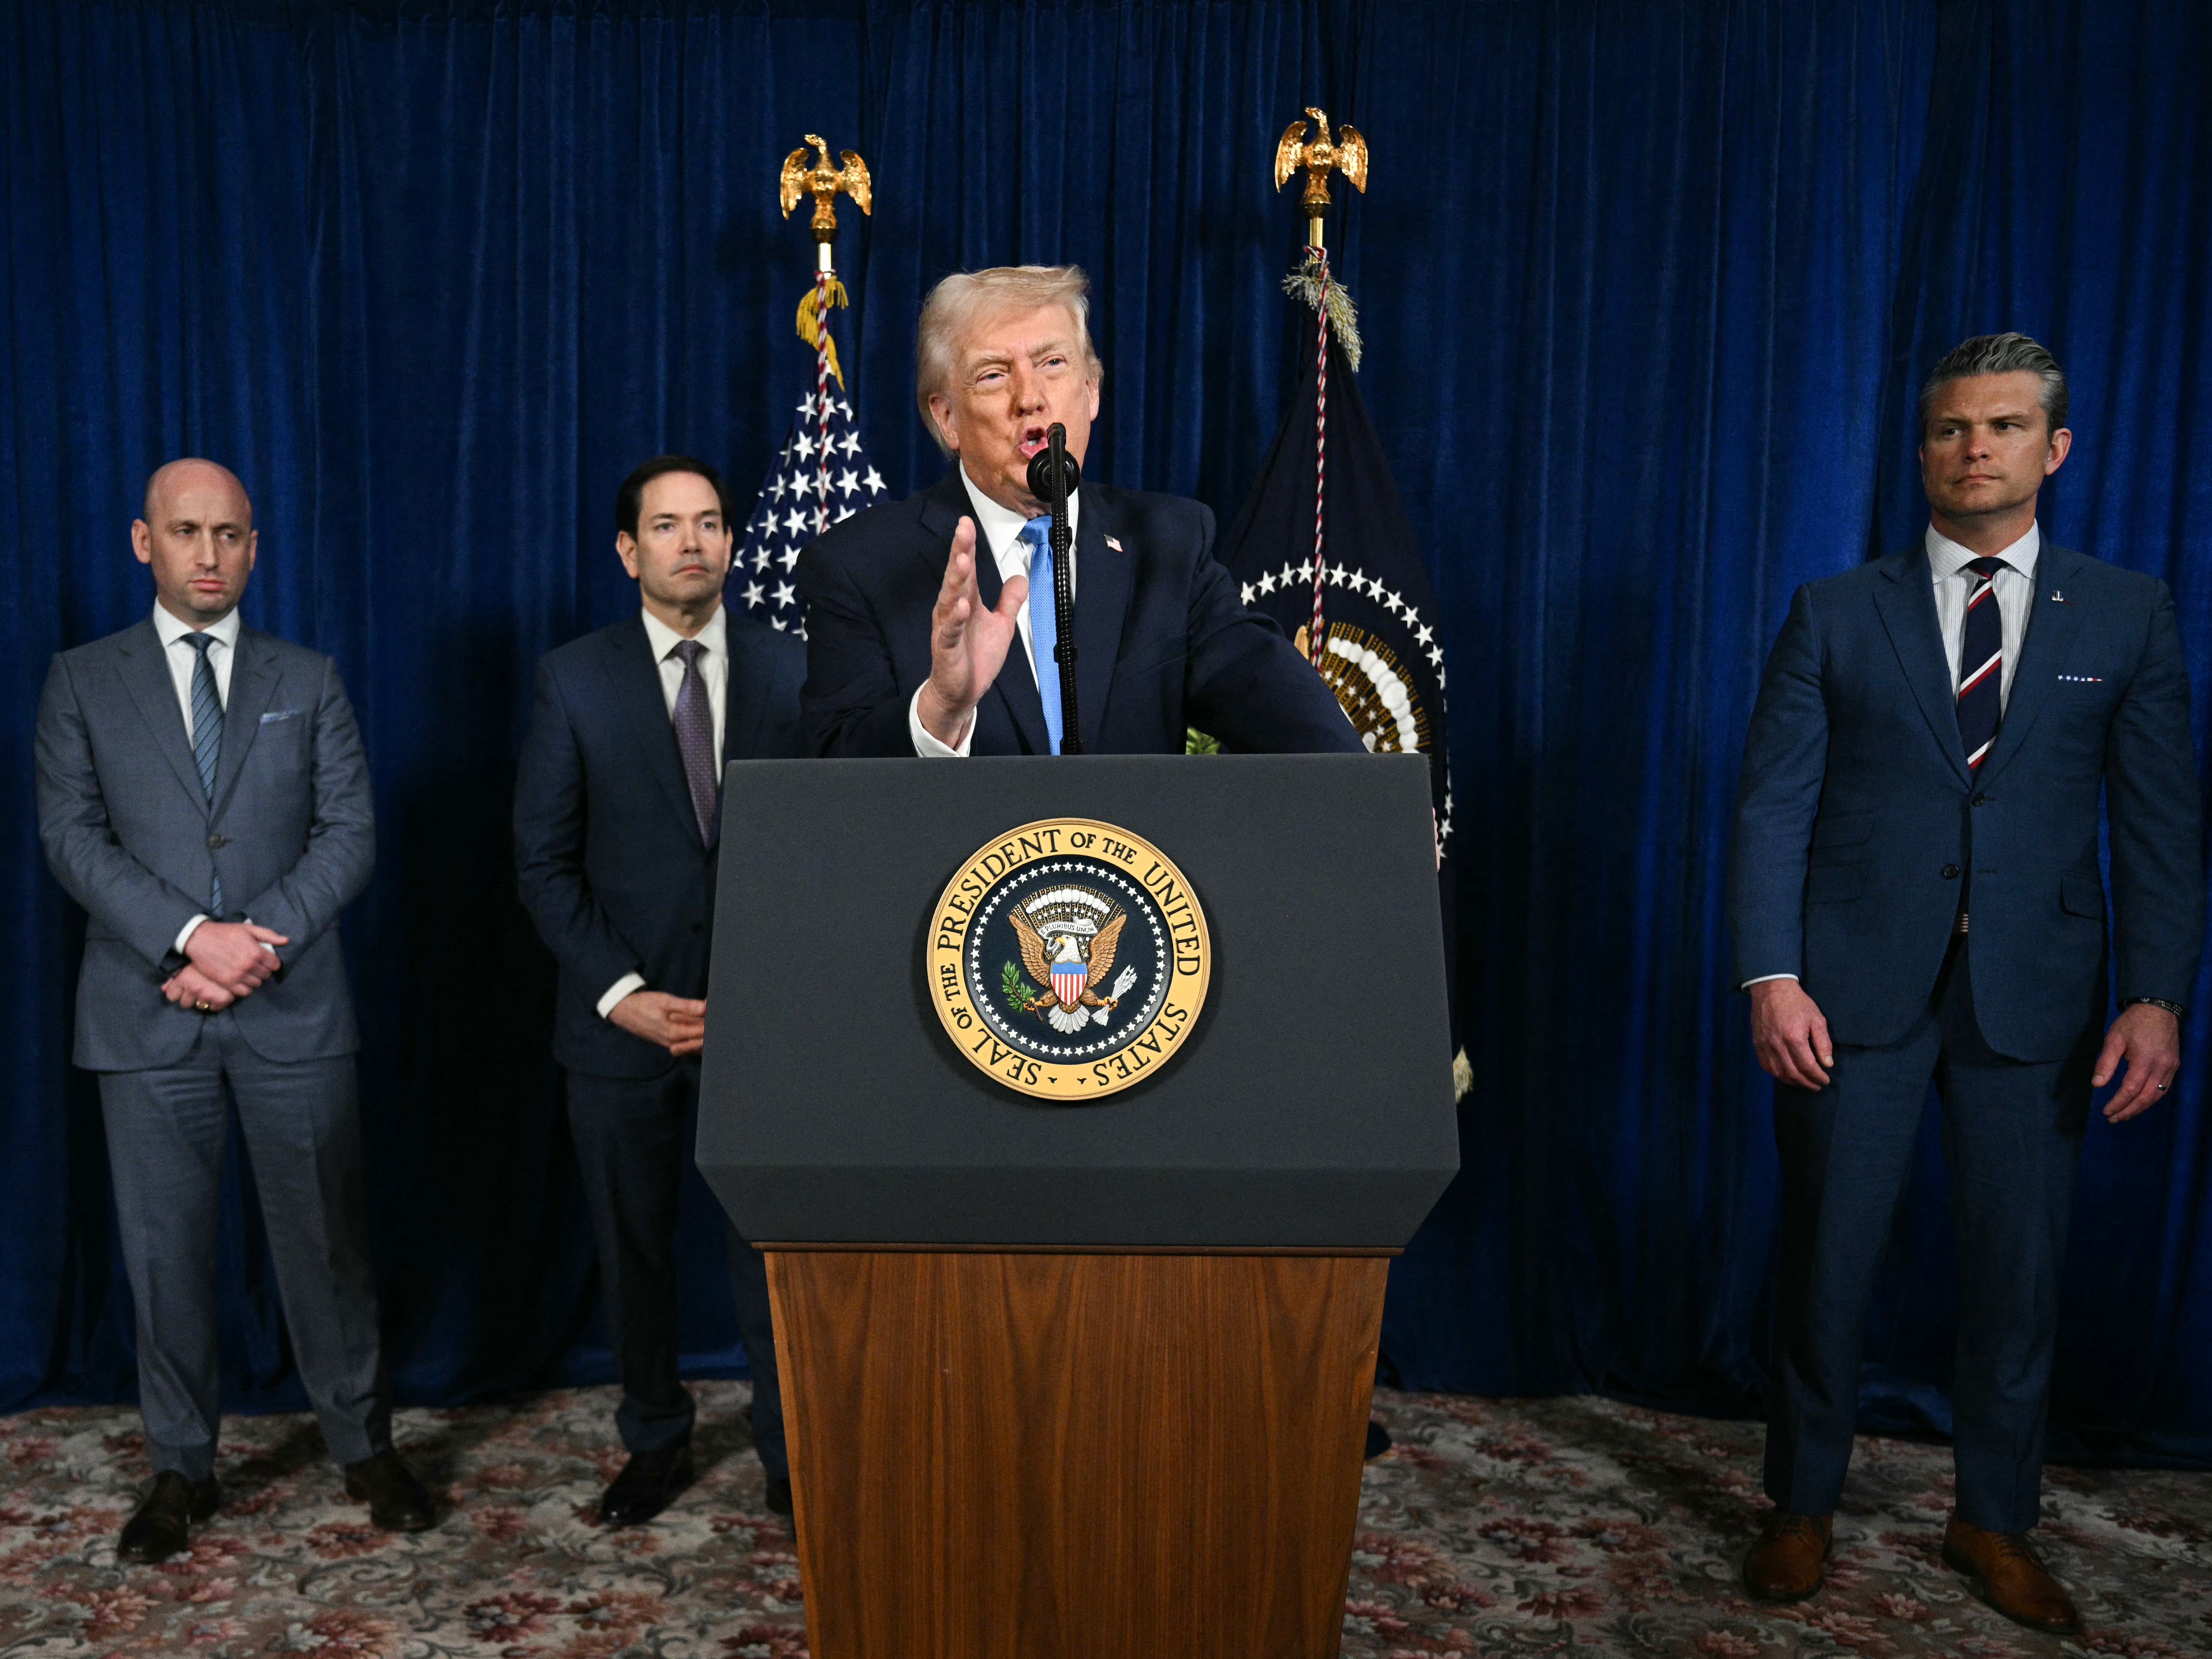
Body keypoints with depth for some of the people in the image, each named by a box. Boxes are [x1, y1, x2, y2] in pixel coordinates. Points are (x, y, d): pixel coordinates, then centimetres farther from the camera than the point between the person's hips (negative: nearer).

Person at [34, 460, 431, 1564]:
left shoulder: (309, 681, 9)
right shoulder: (84, 682, 8)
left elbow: (350, 831, 2)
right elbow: (72, 835, -2)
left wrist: (261, 941, -12)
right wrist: (192, 937, -15)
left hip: (293, 1007, 0)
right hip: (146, 1009, 0)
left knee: (324, 1236, 6)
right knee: (164, 1247, 8)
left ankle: (364, 1447, 21)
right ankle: (181, 1469, 23)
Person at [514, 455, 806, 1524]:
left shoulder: (793, 672, 3)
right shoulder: (575, 680, 2)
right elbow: (544, 863, 0)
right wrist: (619, 992, -10)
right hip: (622, 1020, 1)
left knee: (774, 1245, 4)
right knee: (632, 1248, 13)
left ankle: (791, 1455, 21)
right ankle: (655, 1444, 32)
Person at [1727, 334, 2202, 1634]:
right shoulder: (1836, 613, 4)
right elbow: (1775, 807, -1)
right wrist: (1773, 975, -11)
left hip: (2034, 995, 1)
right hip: (1857, 987, -1)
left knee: (2020, 1268, 10)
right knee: (1829, 1259, 6)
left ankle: (1996, 1521, 31)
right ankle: (1805, 1506, 25)